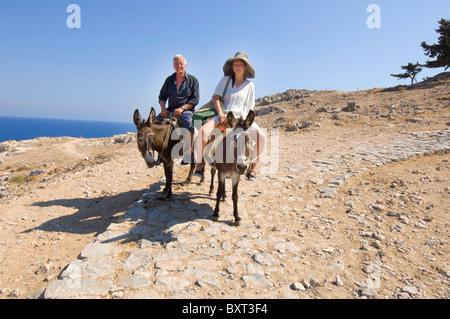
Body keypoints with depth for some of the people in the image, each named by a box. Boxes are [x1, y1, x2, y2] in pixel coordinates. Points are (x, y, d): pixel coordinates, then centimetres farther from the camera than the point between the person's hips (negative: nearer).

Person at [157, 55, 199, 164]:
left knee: (188, 124, -35)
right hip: (170, 110, 4)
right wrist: (163, 109, -3)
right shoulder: (169, 80, 15)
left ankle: (190, 152, -23)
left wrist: (182, 108, -16)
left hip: (186, 110, -4)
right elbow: (162, 96, 17)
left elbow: (195, 100, -3)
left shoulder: (193, 80, 5)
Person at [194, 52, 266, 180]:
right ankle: (200, 164, -8)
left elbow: (250, 107, 13)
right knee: (203, 131, -30)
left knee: (262, 138, -21)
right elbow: (215, 97, 3)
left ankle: (252, 168, -1)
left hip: (242, 117, 1)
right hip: (223, 115, -1)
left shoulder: (250, 85, 13)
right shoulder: (225, 80, 11)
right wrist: (220, 113, -14)